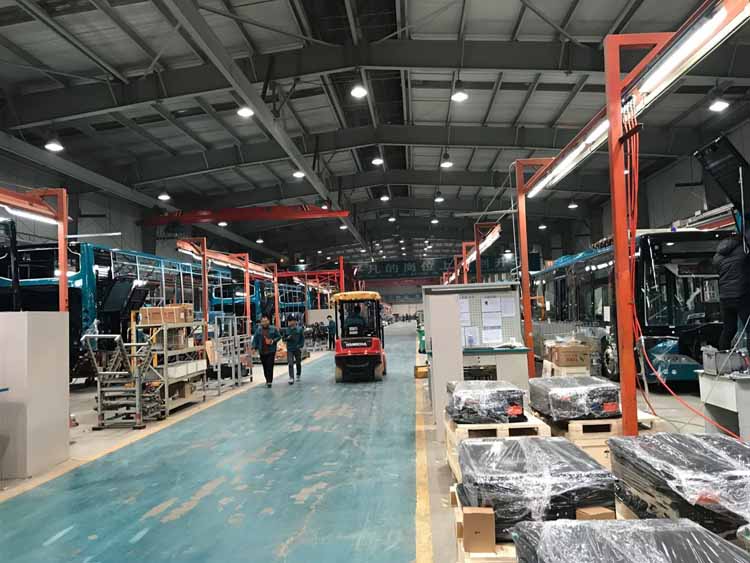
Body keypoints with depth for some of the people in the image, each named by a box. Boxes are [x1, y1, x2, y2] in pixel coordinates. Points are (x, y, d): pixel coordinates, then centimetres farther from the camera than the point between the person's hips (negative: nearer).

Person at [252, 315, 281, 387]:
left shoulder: (273, 329, 1)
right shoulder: (258, 330, 5)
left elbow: (279, 336, 6)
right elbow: (255, 339, 5)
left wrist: (273, 341, -10)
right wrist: (254, 347, -5)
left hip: (271, 351, -2)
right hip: (262, 352, 2)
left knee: (270, 366, -8)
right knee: (265, 367, 9)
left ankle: (269, 381, -7)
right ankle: (268, 380, 23)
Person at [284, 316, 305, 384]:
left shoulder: (300, 329, -1)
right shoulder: (287, 329, 2)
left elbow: (302, 338, 1)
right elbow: (284, 339, 9)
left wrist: (301, 346, -8)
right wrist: (287, 338, -12)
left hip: (297, 349, 0)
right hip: (290, 349, 0)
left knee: (298, 363, 13)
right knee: (290, 364, -10)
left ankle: (298, 375, 34)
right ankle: (291, 378, -10)